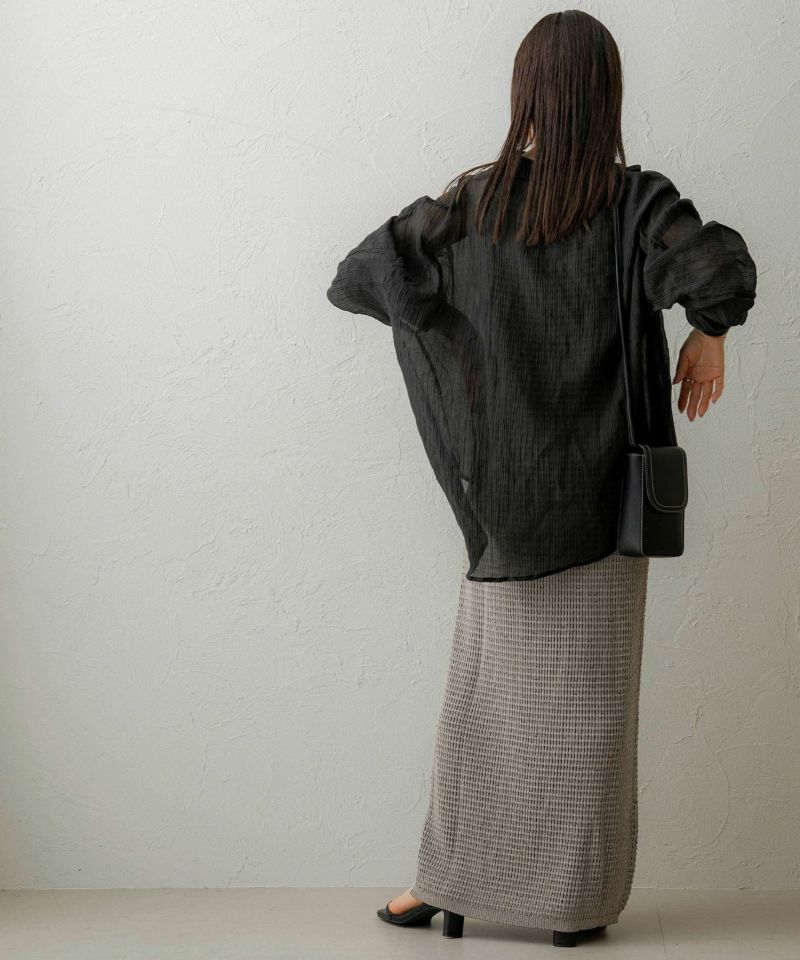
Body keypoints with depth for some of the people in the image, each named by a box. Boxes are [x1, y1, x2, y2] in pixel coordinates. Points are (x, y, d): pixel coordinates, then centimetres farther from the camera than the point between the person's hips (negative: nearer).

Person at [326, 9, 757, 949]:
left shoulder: (467, 204, -3)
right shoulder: (633, 200, -8)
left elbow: (350, 282, 1)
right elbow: (724, 271, -25)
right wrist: (710, 334, -5)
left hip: (503, 497, 2)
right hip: (598, 497, -1)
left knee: (486, 689, 12)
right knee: (584, 698, 7)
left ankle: (446, 883, 19)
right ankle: (577, 901, 14)